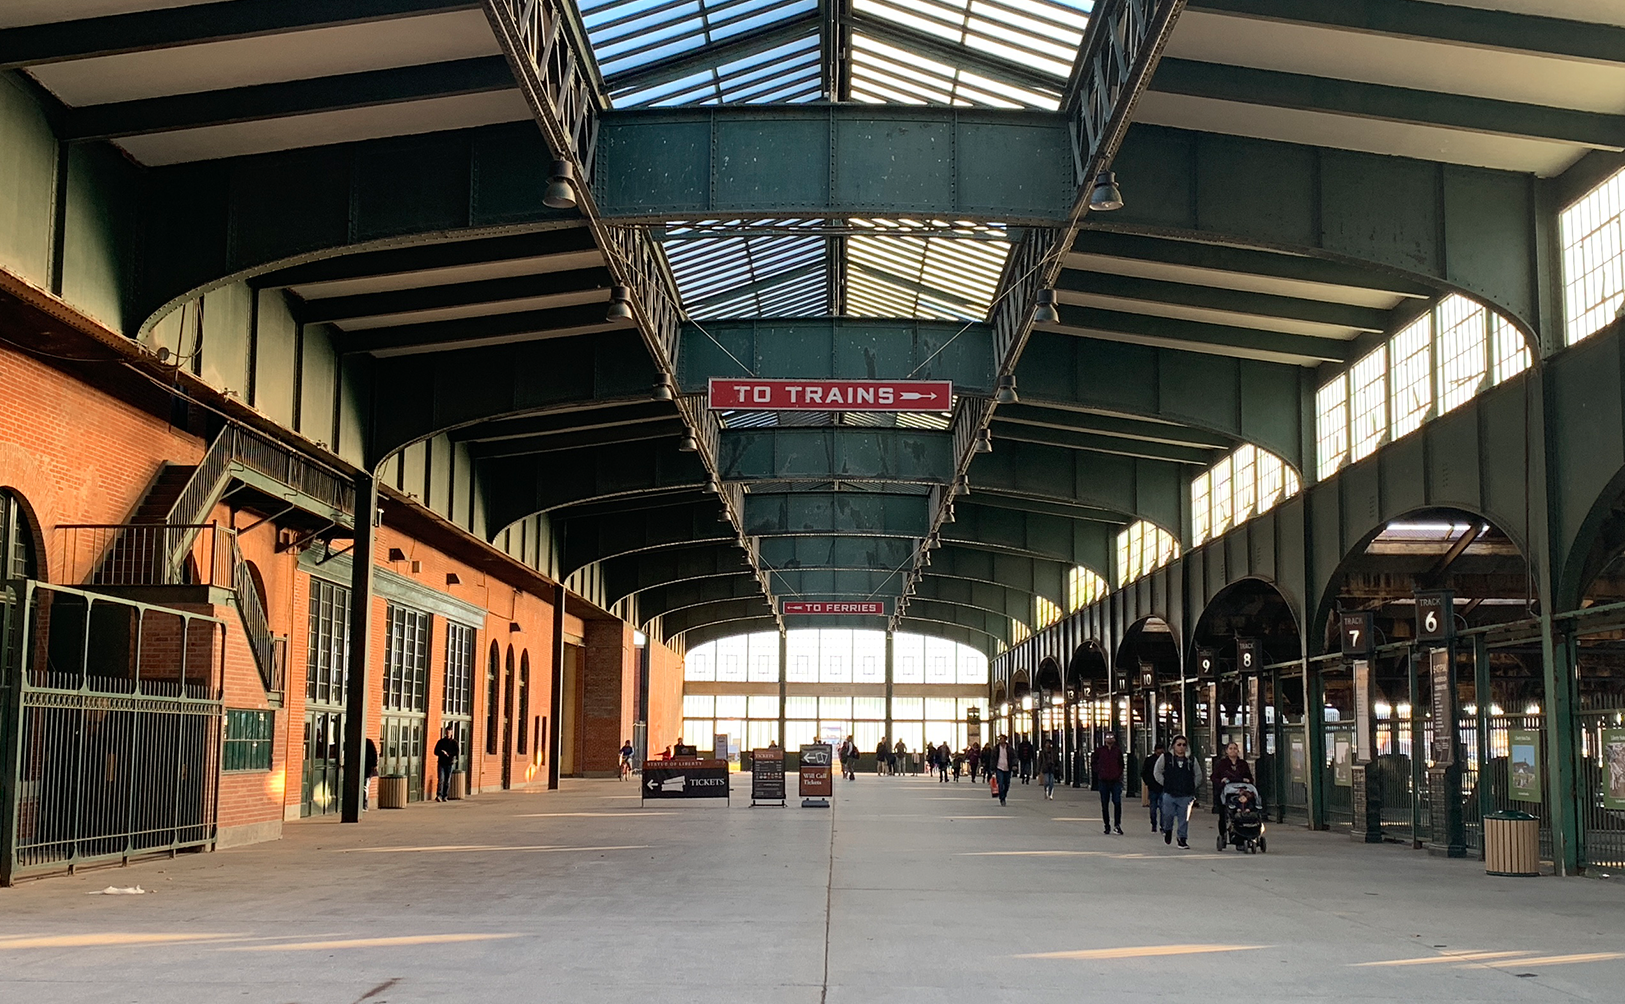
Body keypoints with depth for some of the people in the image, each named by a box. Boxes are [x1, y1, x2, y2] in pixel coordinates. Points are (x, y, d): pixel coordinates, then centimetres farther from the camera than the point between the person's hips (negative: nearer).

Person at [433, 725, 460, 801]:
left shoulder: (454, 742, 5)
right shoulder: (441, 742, 9)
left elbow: (457, 752, -5)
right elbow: (436, 752, 6)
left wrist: (448, 753, -14)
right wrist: (443, 753, -12)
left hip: (450, 764, 0)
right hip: (441, 763, 0)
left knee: (447, 781, 2)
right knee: (441, 780, -12)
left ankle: (445, 796, 7)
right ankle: (439, 795, -17)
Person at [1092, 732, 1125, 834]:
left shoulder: (1118, 750, 8)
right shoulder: (1099, 750, 7)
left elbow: (1121, 764, 16)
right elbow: (1095, 763, 14)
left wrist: (1119, 774, 3)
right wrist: (1099, 772, 3)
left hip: (1116, 780, -1)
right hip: (1103, 781, 1)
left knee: (1117, 802, -11)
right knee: (1104, 804, 5)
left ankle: (1117, 825, -3)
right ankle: (1107, 826, 12)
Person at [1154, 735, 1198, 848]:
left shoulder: (1191, 760, 8)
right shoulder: (1165, 758, 1)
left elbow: (1197, 775, 19)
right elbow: (1157, 772, 9)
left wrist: (1191, 787, 8)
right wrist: (1165, 784, 3)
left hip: (1186, 795, 1)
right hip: (1169, 794, -1)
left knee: (1184, 818, 1)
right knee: (1168, 815, 2)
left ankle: (1182, 839, 10)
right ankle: (1167, 830, 33)